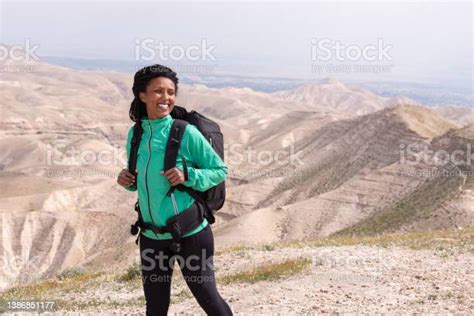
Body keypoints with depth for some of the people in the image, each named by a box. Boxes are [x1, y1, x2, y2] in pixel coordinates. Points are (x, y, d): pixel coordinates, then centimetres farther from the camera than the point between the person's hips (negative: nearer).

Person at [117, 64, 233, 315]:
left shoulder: (186, 132, -14)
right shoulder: (135, 134, 1)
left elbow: (220, 170, -7)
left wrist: (187, 176, -22)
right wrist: (127, 181, -6)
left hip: (190, 234, -5)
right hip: (151, 236, 5)